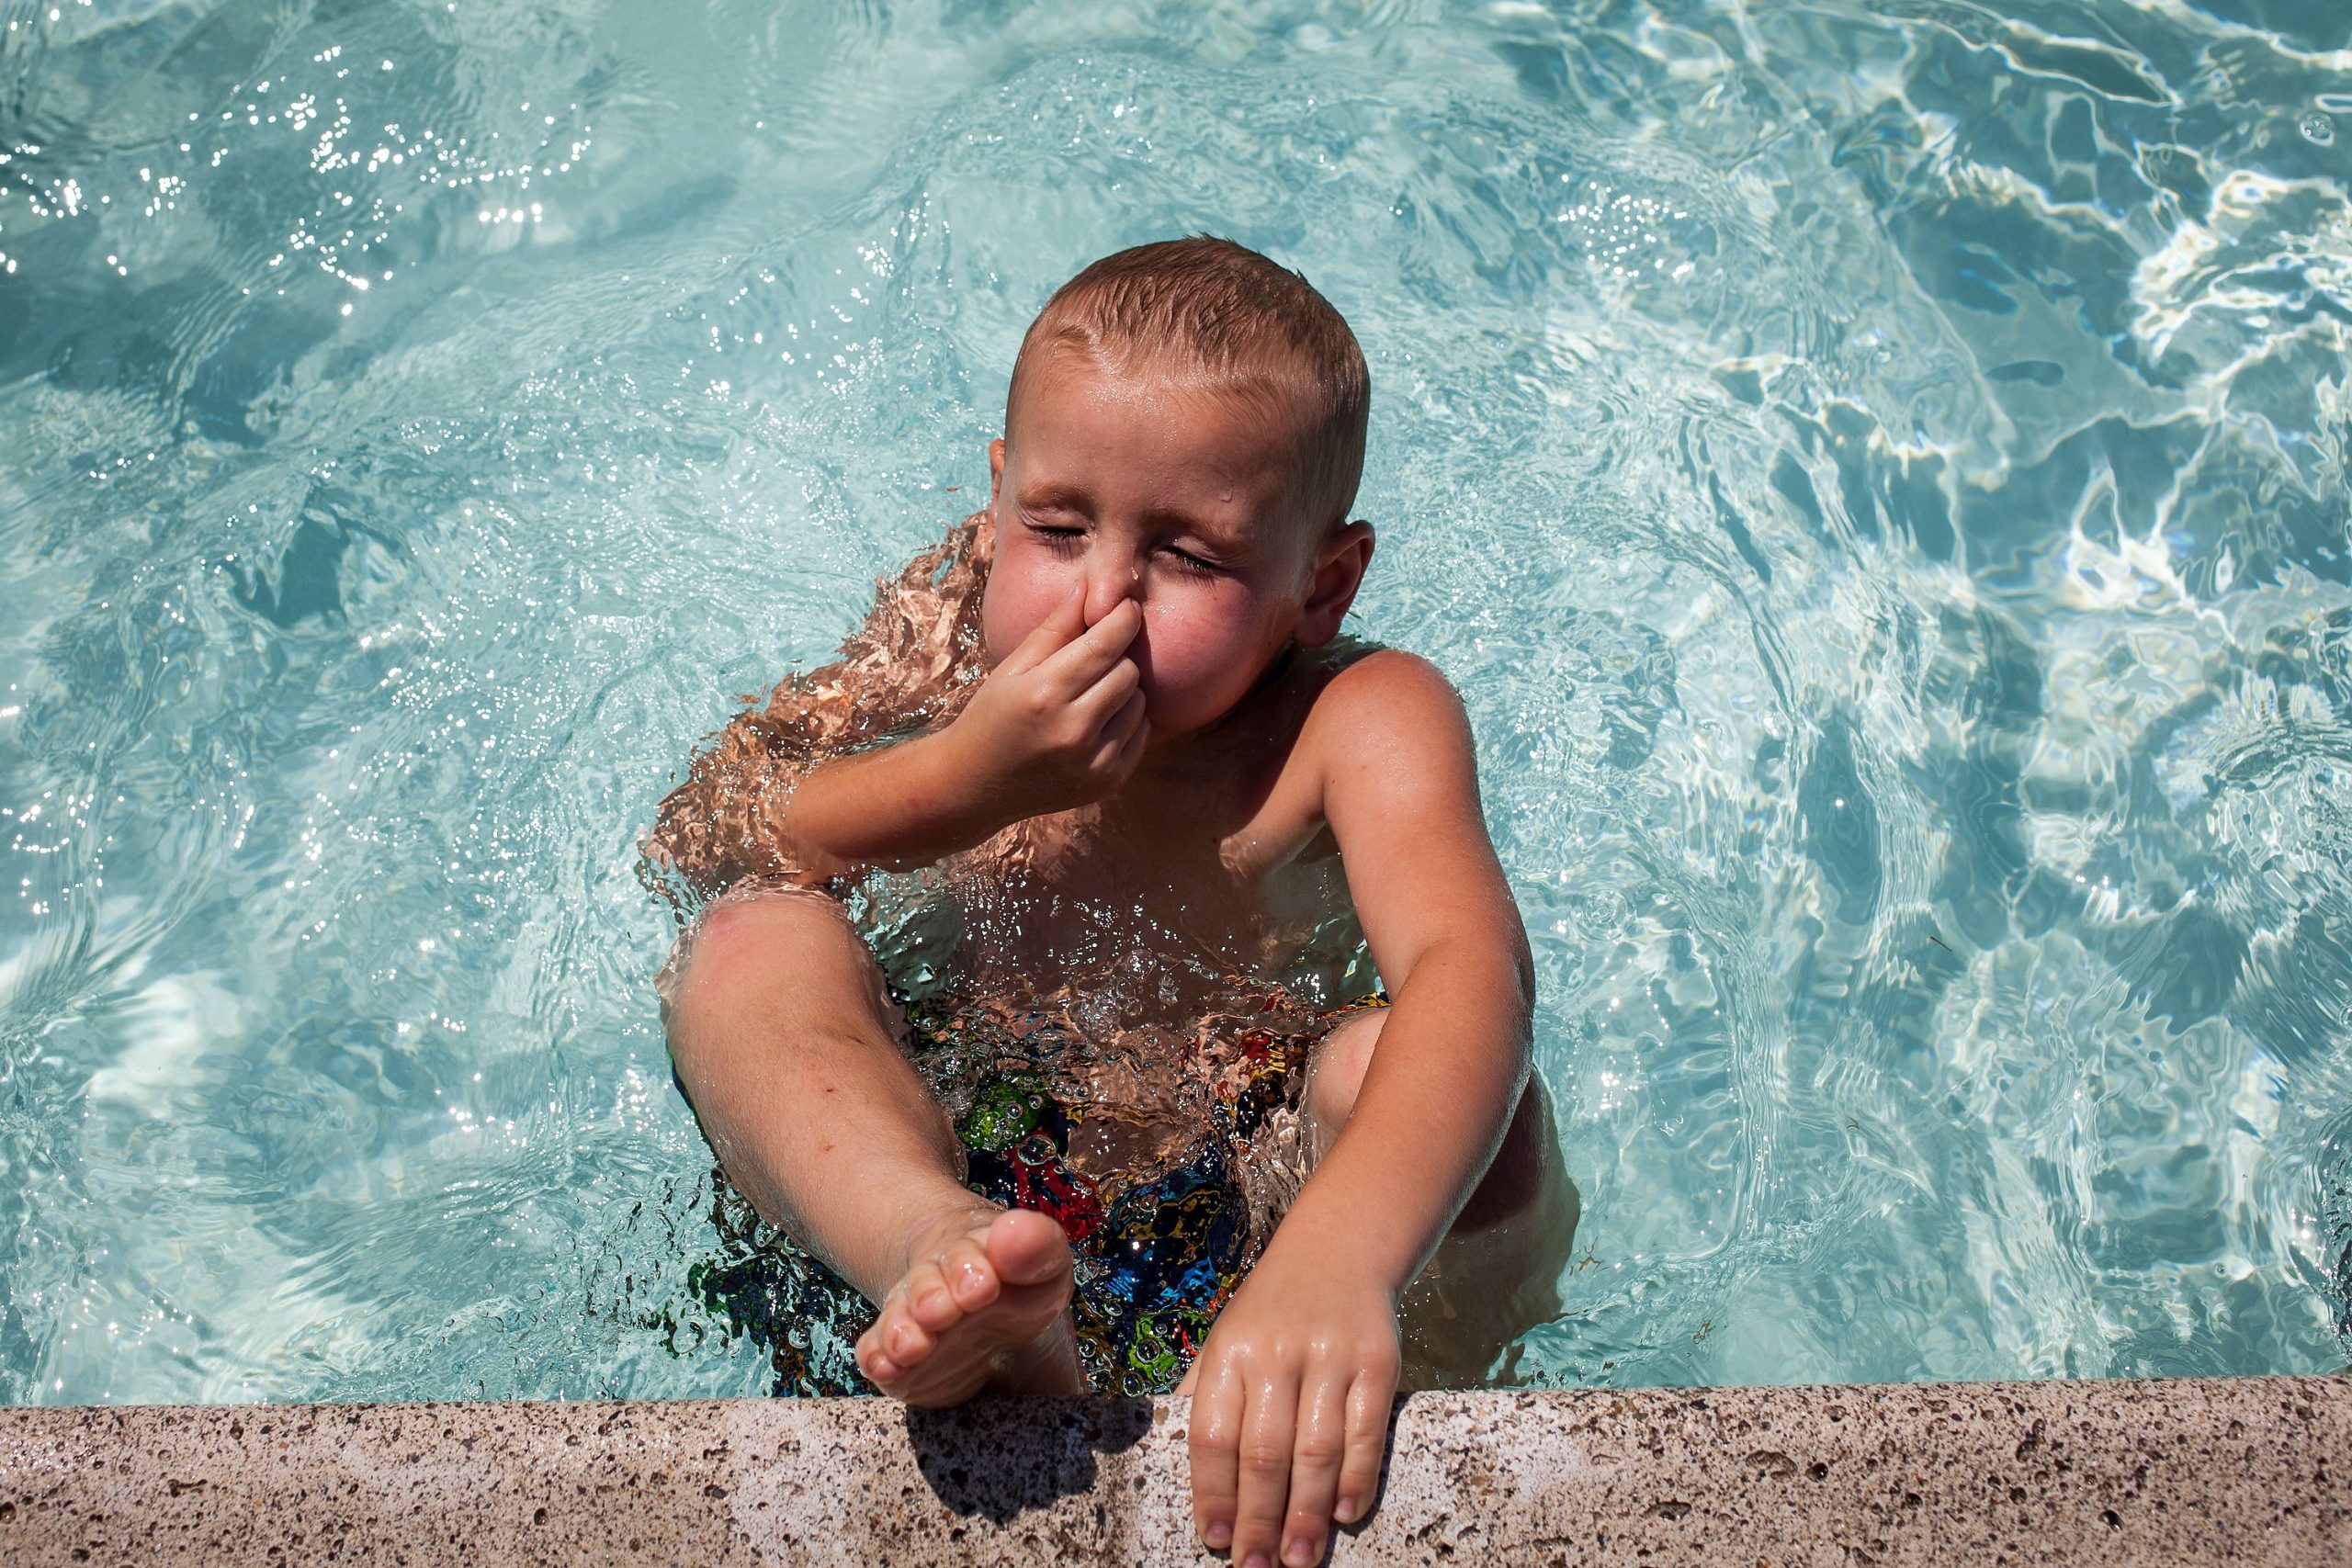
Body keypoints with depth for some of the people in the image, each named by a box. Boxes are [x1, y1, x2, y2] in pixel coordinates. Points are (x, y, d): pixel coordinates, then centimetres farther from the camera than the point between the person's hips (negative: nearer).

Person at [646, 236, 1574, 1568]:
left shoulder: (1361, 721, -18)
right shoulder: (962, 629, -5)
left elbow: (1472, 967, -39)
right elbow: (690, 844, -9)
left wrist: (1339, 1256, -60)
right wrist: (967, 778, -26)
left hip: (1249, 1200, -2)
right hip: (930, 1163, 3)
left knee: (1398, 1069, -33)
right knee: (750, 944, -25)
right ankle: (945, 1269, -50)